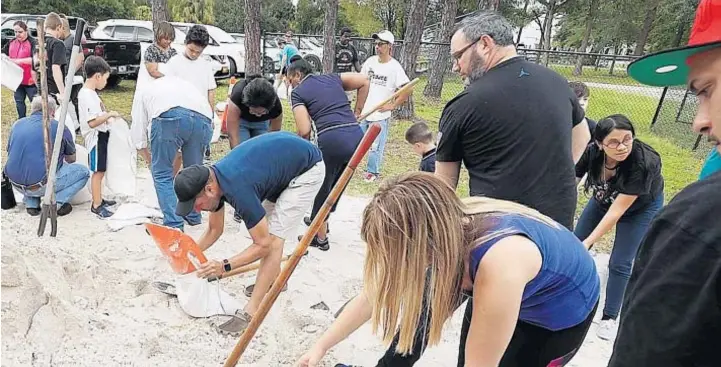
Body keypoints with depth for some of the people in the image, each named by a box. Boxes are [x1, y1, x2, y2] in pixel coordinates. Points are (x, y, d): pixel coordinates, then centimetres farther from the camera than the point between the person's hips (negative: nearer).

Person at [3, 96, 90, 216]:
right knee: (83, 171, 9)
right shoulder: (59, 128, -3)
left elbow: (10, 153, 25)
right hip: (41, 186, -6)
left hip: (16, 184, 6)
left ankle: (31, 204, 19)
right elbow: (71, 159, 11)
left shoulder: (17, 124, 9)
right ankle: (56, 204, -3)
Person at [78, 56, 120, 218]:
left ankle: (99, 199, 30)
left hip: (101, 136, 10)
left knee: (100, 171, 18)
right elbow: (92, 122, -27)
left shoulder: (89, 93, 12)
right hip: (96, 137, -10)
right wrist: (109, 114, -20)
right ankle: (96, 205, 3)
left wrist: (107, 115, 13)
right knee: (98, 171, -4)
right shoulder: (87, 95, -20)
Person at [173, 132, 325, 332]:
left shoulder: (238, 190, -32)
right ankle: (274, 279, 34)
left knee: (273, 238, -14)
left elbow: (264, 245, -22)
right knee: (265, 227, 15)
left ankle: (251, 313, -11)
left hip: (307, 168, -9)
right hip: (285, 162, 9)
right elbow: (214, 230, 8)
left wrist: (225, 266, -28)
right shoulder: (213, 178, -7)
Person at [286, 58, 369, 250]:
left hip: (331, 140, -6)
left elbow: (304, 130, -5)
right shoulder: (331, 78, 22)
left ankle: (321, 237, 26)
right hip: (357, 136, 6)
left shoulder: (298, 92, 7)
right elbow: (364, 80, 19)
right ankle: (320, 220, 47)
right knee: (336, 184, 25)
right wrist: (357, 112, 22)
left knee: (321, 187, 15)